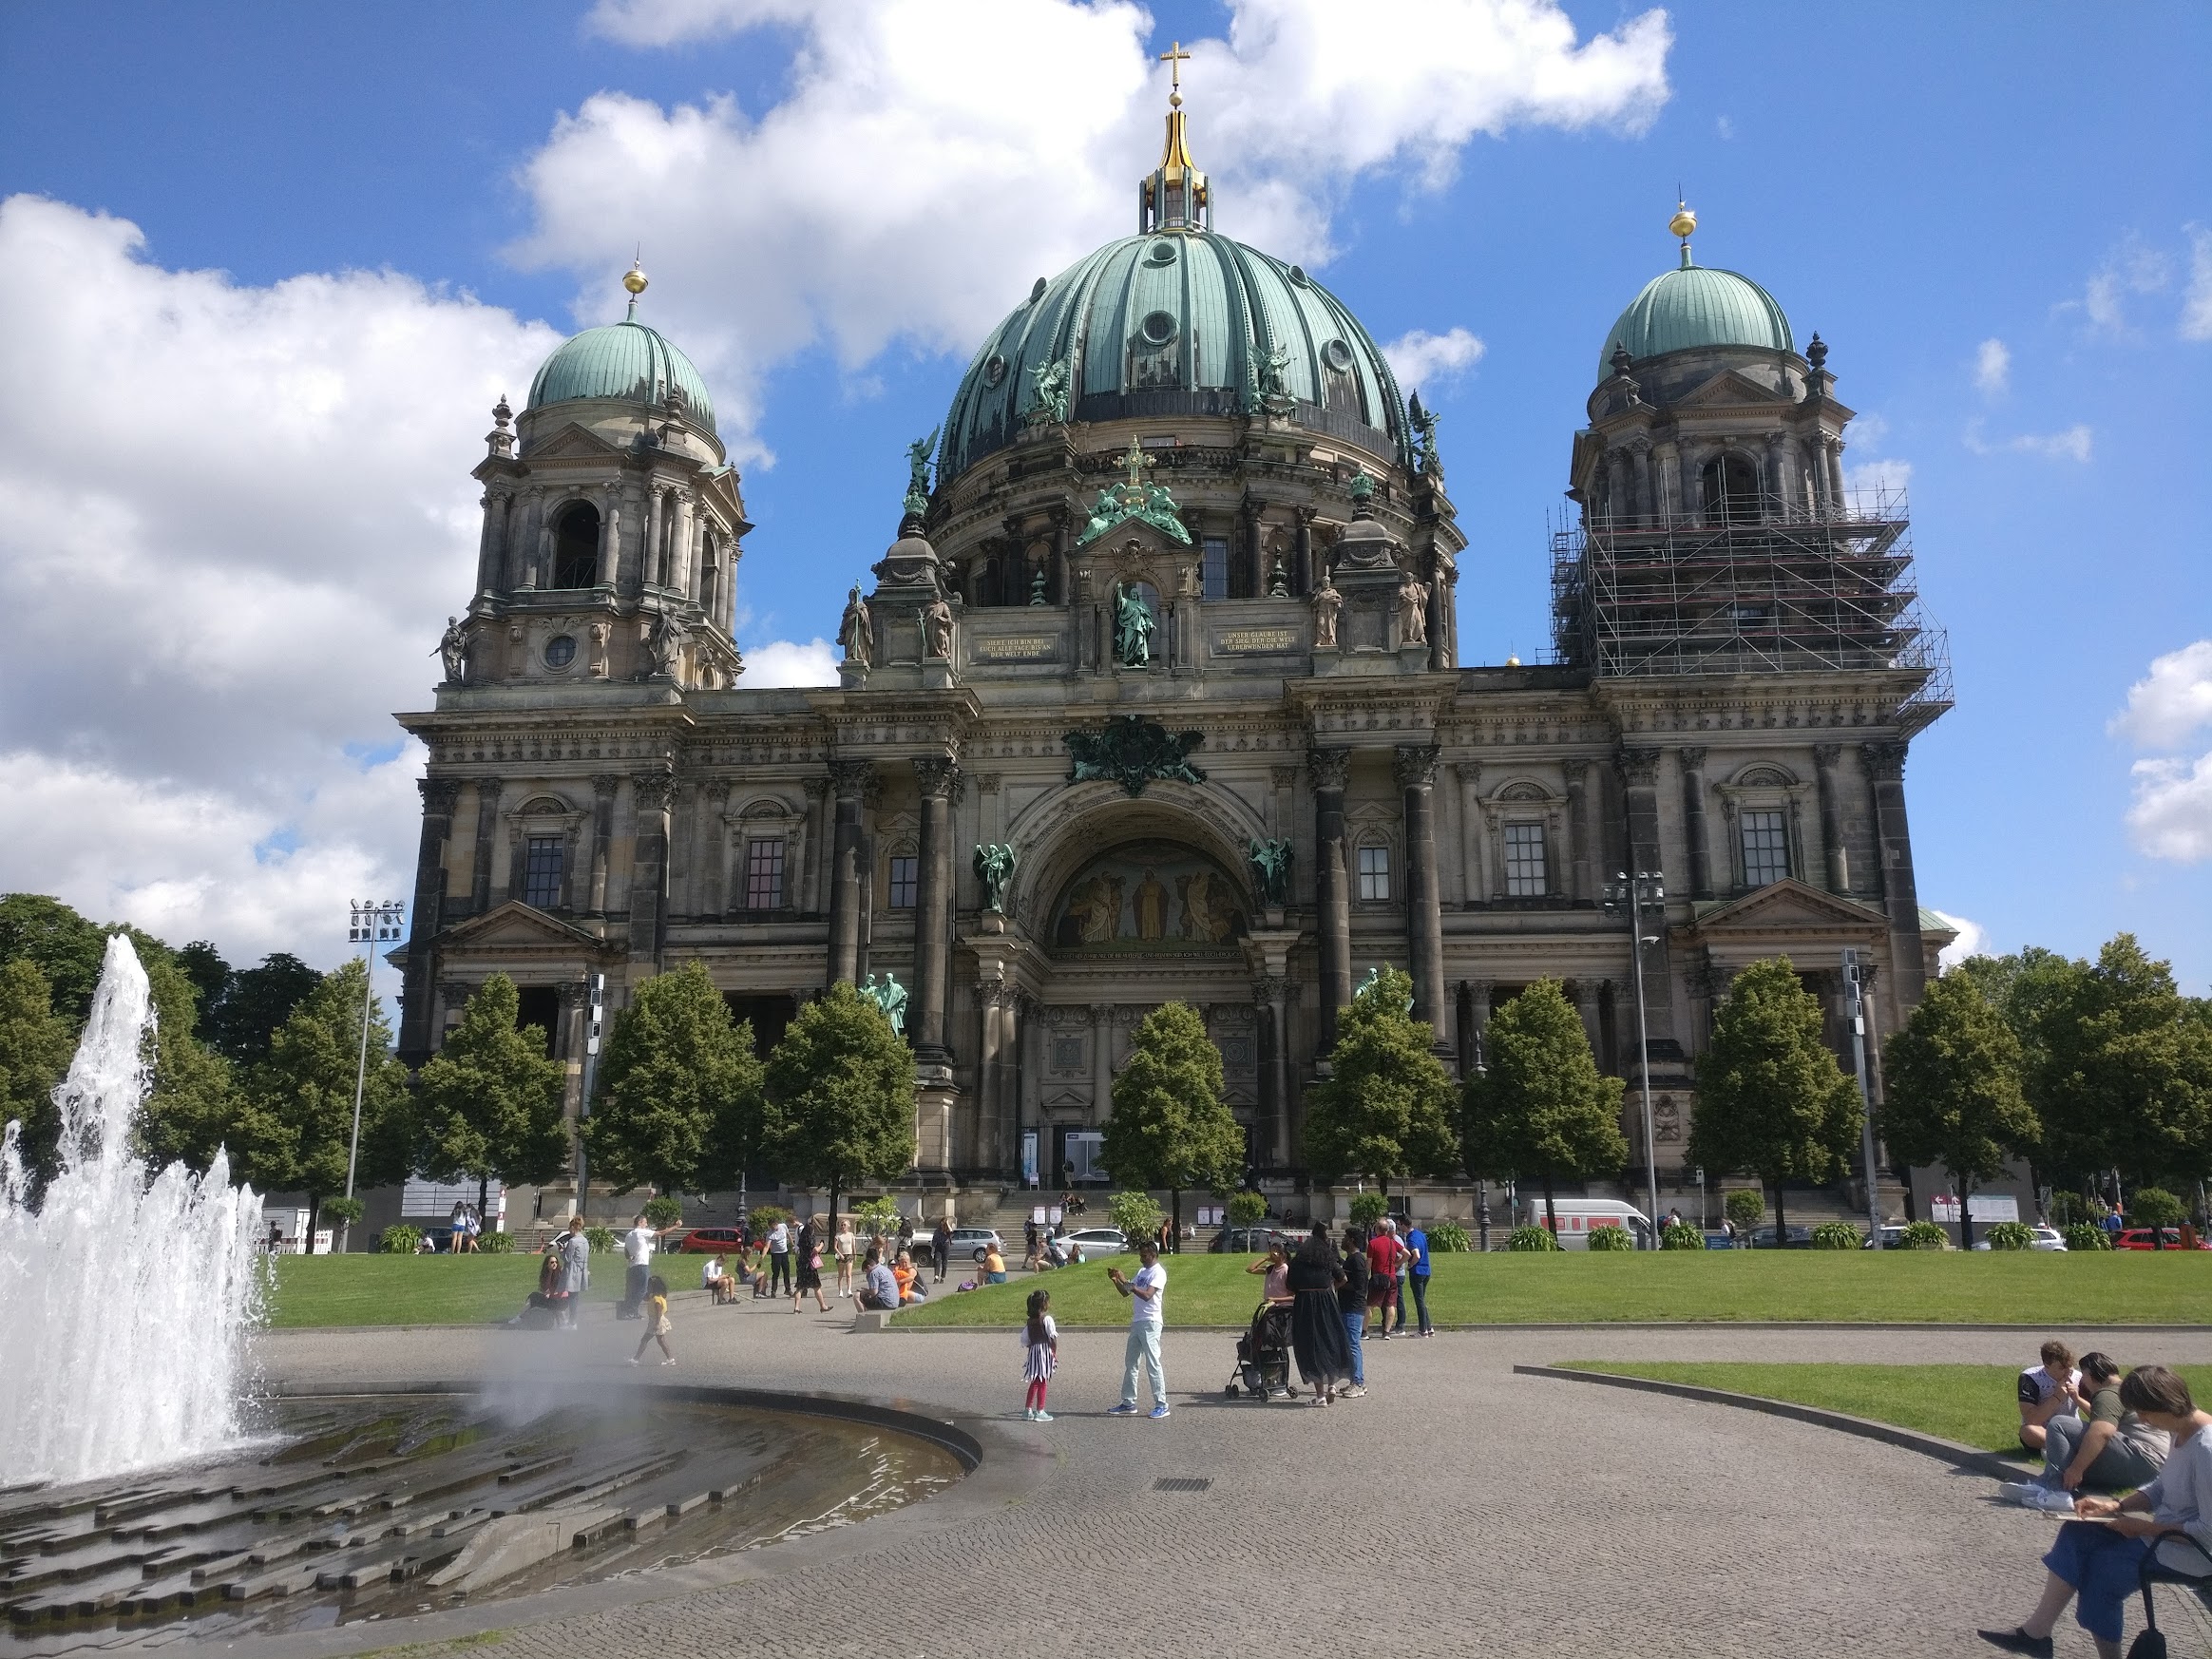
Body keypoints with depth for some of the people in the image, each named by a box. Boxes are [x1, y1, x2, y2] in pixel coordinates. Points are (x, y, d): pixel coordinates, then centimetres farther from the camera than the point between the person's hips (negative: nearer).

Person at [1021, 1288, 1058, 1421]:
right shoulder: (1047, 1319, -13)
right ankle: (1039, 1412, 4)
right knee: (1042, 1382, 1)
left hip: (1033, 1351, 6)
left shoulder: (1029, 1321, 6)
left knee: (1035, 1382, 17)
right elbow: (1053, 1338, -13)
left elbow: (1025, 1340, 8)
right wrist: (1055, 1353, -4)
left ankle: (1028, 1409, 21)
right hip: (1045, 1351, -6)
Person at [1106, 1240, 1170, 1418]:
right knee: (1130, 1362, 9)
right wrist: (1116, 1281, 2)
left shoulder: (1158, 1273, -9)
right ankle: (1128, 1404, 14)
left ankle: (1161, 1405, -6)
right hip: (1137, 1322, 9)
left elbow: (1147, 1295, -23)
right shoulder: (1141, 1272, 18)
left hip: (1150, 1323, -9)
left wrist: (1124, 1281, -25)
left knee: (1152, 1363, -9)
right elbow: (1126, 1293, 20)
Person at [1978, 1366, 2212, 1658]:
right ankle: (2036, 1631, 0)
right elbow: (2159, 1490, 14)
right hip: (2167, 1528, 10)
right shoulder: (2181, 1433, 4)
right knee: (2078, 1532, 1)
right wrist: (2116, 1505, 1)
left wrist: (2149, 1527, -19)